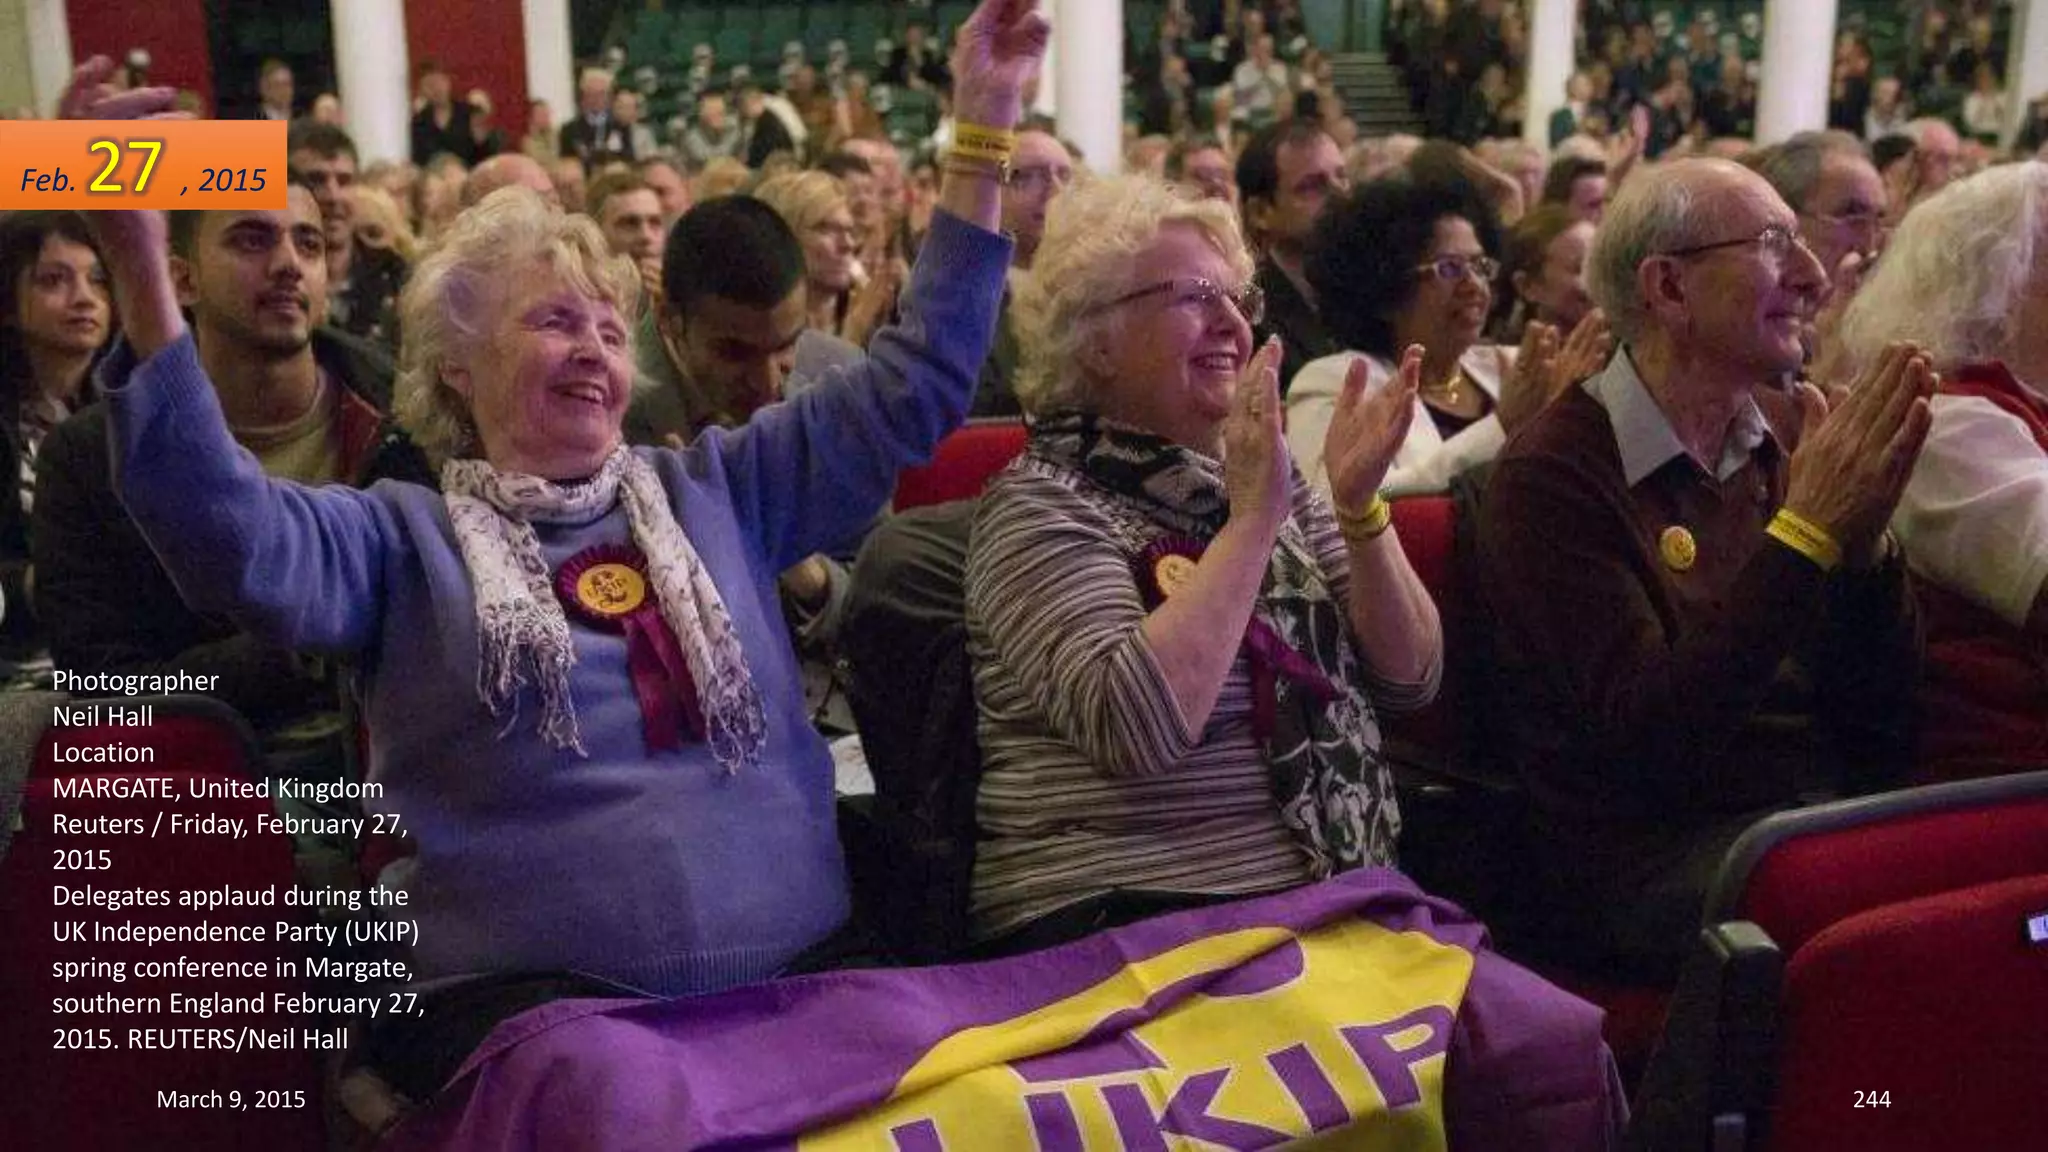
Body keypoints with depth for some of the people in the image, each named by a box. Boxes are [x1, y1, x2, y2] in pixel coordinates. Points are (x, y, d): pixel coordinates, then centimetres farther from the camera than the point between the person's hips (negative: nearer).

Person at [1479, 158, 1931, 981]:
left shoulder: (1786, 432, 9)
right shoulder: (1550, 474, -9)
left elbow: (1880, 714, 8)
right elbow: (1649, 734, -19)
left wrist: (1861, 535, -10)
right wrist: (1807, 533, -19)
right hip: (1647, 855, -6)